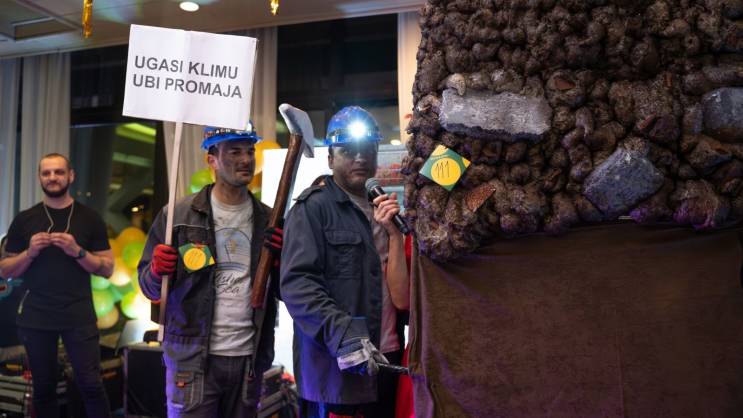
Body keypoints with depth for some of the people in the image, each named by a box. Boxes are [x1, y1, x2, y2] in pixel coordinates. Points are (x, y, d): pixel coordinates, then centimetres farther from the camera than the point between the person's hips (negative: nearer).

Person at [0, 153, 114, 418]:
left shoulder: (90, 219, 2)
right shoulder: (24, 220, 5)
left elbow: (107, 269, 0)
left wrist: (77, 251, -15)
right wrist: (30, 252, -11)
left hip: (79, 317, -2)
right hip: (35, 318, 2)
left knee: (90, 384, -4)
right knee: (43, 387, 11)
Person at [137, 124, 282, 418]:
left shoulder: (268, 220, 5)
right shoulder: (179, 214, -3)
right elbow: (149, 288, 2)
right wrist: (157, 270, -19)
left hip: (248, 359, 3)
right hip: (192, 358, -2)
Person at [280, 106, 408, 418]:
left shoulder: (381, 208, 17)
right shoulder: (313, 207, -5)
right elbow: (297, 283, -17)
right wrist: (341, 333, -26)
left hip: (386, 360, 7)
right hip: (336, 368, -7)